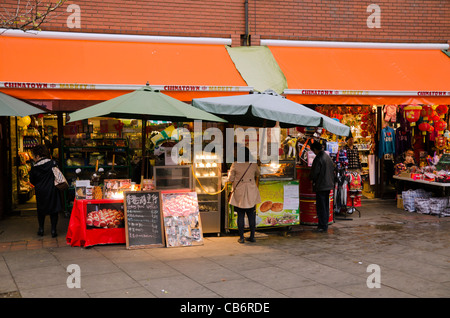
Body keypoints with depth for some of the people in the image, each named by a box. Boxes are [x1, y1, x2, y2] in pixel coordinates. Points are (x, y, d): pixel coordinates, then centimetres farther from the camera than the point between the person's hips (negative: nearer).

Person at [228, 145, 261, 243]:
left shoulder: (235, 164, -9)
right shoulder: (254, 164, -1)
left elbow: (230, 179, -3)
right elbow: (257, 175, 20)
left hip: (239, 193, -2)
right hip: (251, 193, 2)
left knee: (240, 215, 4)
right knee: (251, 215, 9)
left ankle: (241, 237, 5)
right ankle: (252, 236, 13)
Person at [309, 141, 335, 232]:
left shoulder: (318, 159, -17)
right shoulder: (328, 157, 9)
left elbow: (314, 173, -15)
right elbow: (333, 171, 16)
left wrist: (311, 178, 5)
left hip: (321, 186, -8)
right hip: (328, 185, 8)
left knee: (321, 207, -3)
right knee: (326, 206, 15)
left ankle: (322, 226, -1)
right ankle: (325, 224, 22)